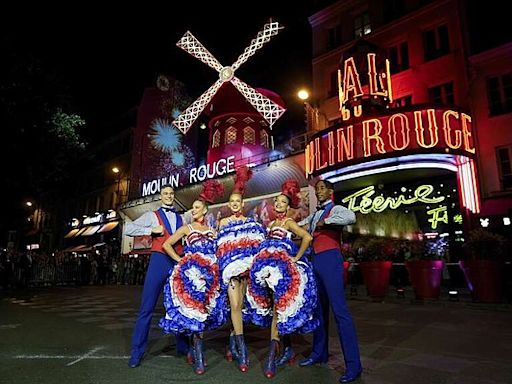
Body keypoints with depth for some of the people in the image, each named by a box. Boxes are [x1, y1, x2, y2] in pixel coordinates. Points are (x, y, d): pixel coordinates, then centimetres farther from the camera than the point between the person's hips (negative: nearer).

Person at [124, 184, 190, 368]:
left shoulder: (181, 219, 16)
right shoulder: (152, 216, 7)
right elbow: (128, 229, -3)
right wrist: (151, 230, -10)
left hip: (178, 262, 3)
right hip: (159, 261, -3)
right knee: (147, 308, -1)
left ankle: (182, 346, 24)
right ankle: (137, 351, 11)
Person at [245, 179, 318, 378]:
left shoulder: (288, 222, -2)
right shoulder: (271, 223, 19)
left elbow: (307, 237, -16)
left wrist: (297, 258, -14)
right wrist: (263, 261, 6)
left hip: (283, 267, -7)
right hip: (270, 267, 7)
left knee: (278, 308, -8)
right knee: (279, 309, 11)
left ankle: (272, 354, -5)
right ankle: (288, 349, 21)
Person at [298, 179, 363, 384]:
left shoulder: (336, 209, -1)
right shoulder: (314, 215, 20)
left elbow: (351, 217, -25)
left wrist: (325, 222, -16)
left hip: (330, 259, -8)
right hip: (315, 261, 8)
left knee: (339, 309, -9)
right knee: (319, 308, 13)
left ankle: (353, 365, -4)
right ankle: (319, 353, 25)